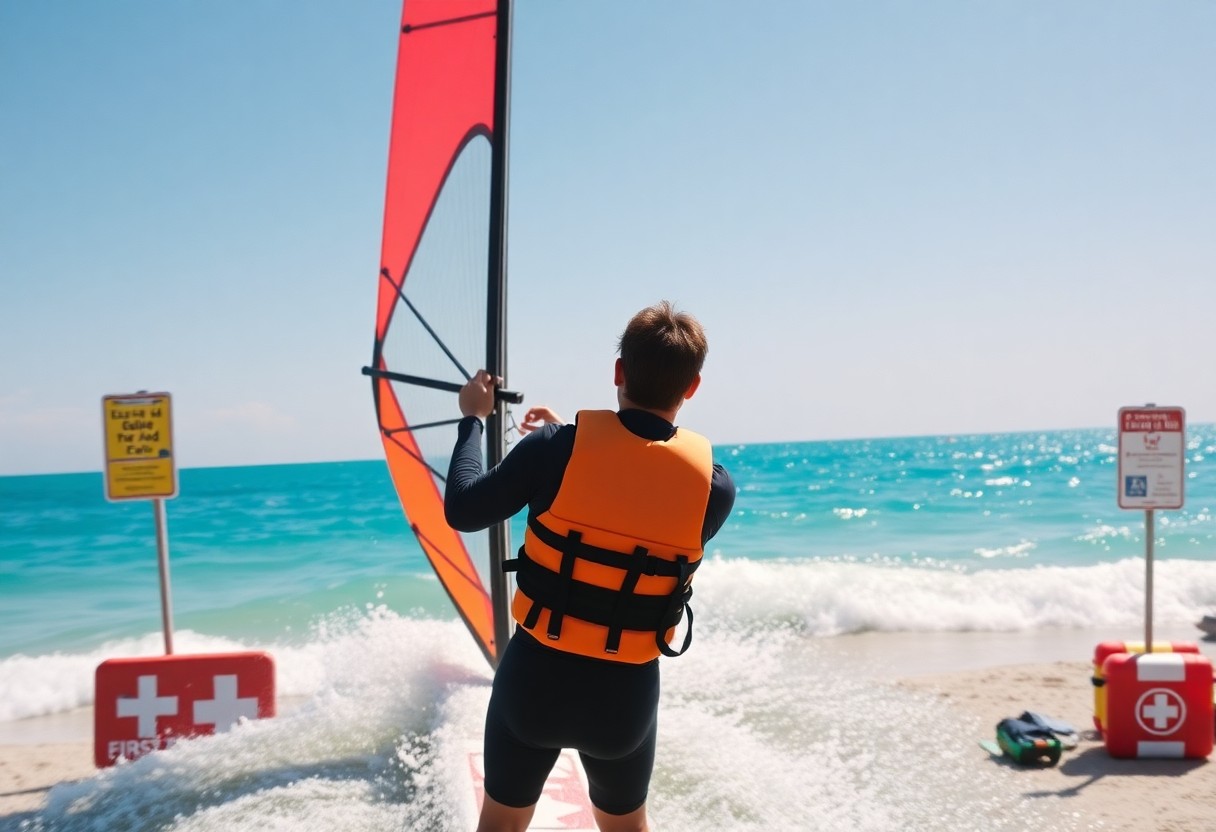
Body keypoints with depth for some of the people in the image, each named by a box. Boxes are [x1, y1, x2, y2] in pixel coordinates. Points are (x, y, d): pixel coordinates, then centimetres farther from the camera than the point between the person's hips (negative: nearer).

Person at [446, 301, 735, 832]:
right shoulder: (715, 486, -10)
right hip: (627, 691, 1)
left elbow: (463, 512, -7)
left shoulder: (556, 447, -17)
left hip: (534, 674, 0)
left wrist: (472, 419, 8)